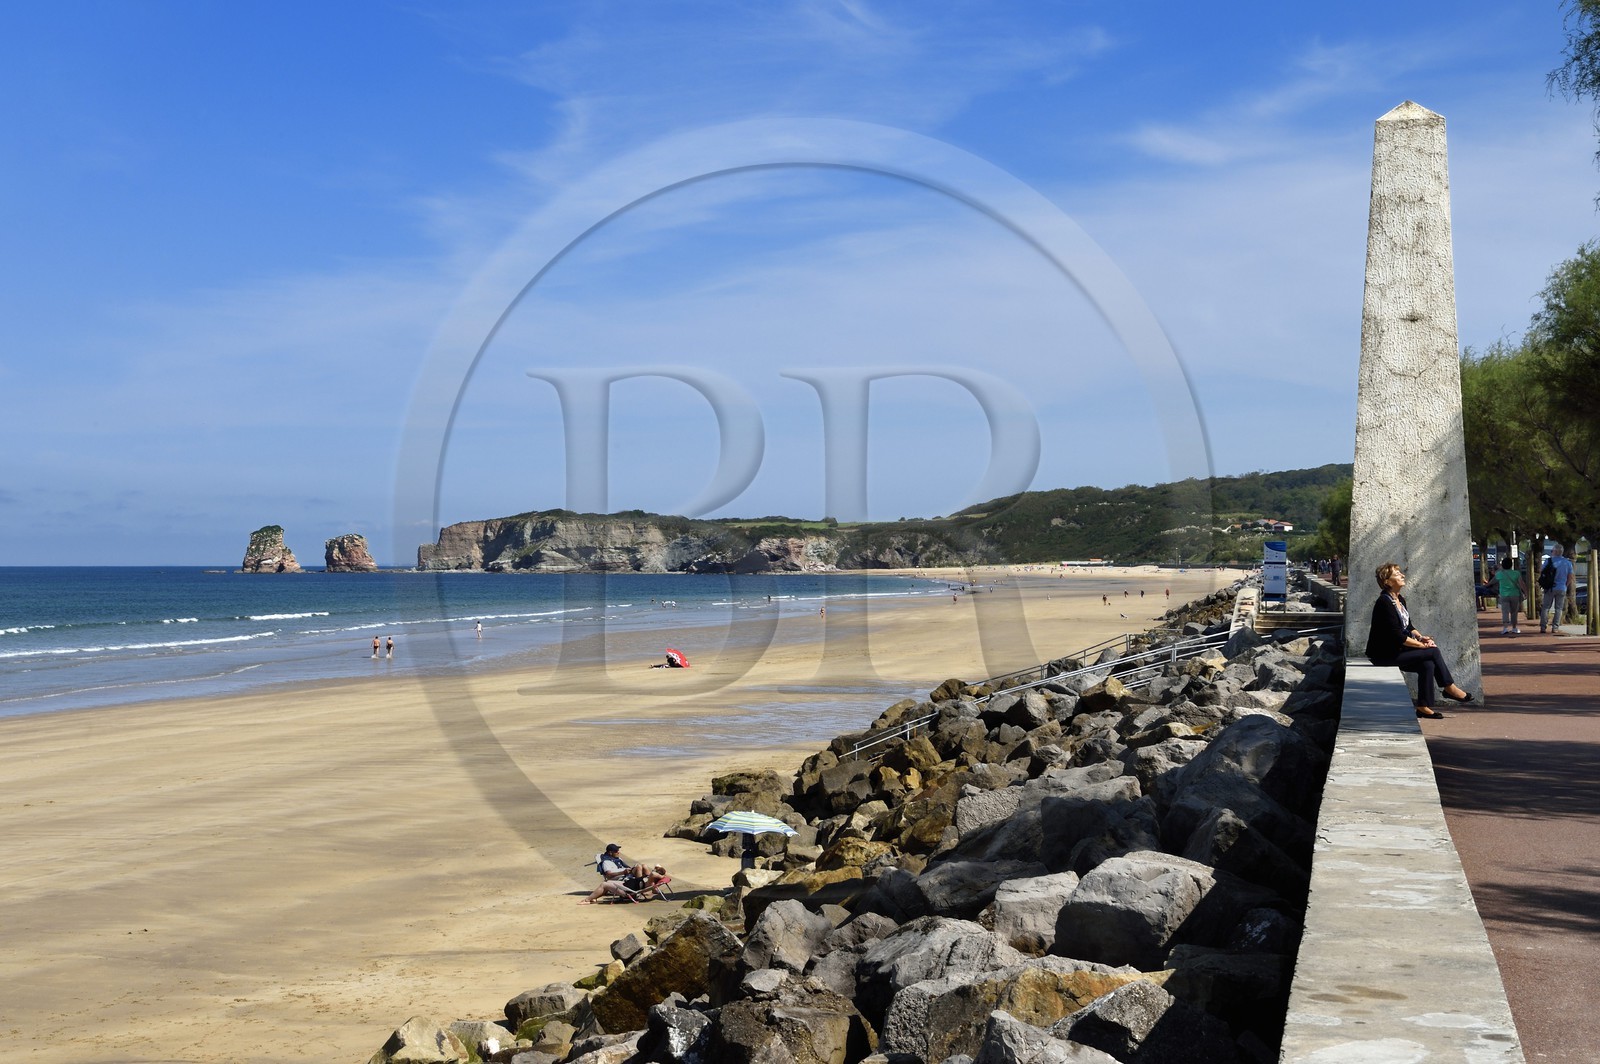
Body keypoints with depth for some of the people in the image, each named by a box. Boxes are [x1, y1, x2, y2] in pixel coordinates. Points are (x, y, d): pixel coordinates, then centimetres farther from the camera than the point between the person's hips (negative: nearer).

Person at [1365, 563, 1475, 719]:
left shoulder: (1400, 599, 11)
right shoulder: (1384, 603, -19)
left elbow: (1408, 626, 18)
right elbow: (1397, 636, -22)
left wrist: (1421, 637, -2)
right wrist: (1422, 645, -15)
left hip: (1396, 650, 9)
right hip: (1385, 655, -9)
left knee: (1427, 664, -14)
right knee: (1433, 652, -13)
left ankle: (1424, 707, -8)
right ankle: (1449, 688, 2)